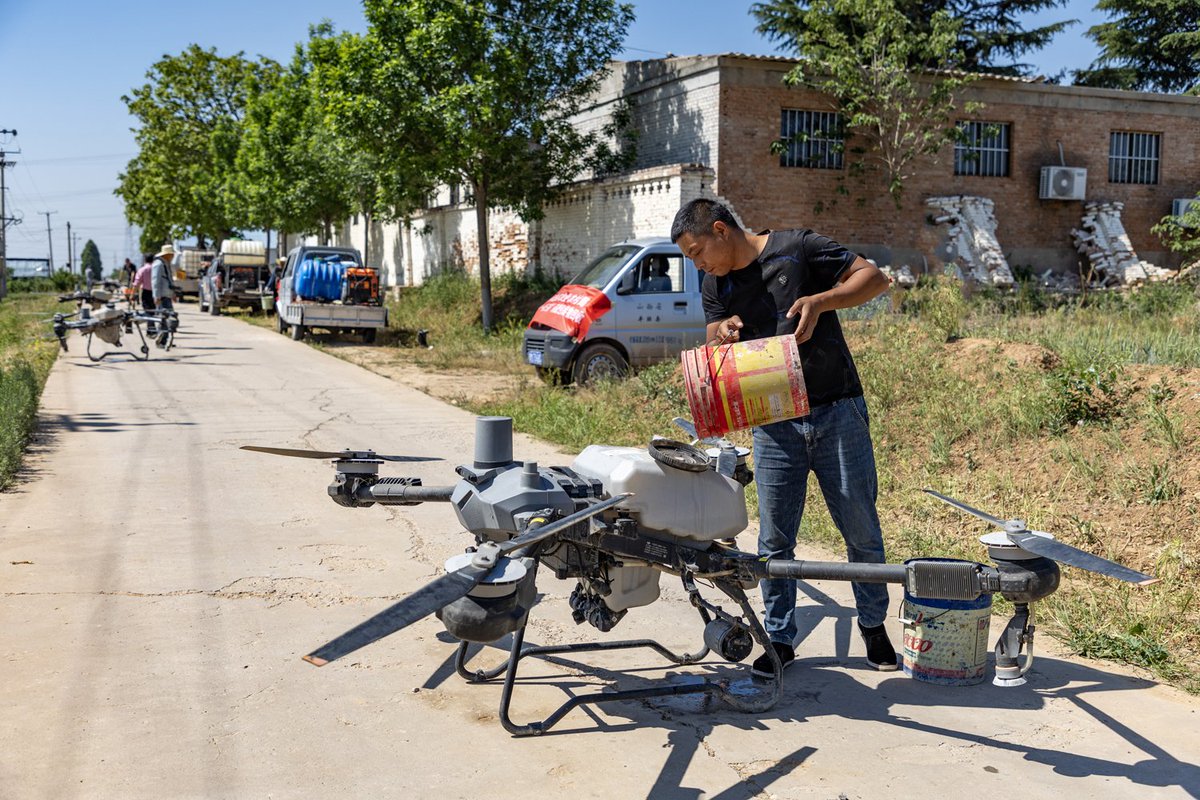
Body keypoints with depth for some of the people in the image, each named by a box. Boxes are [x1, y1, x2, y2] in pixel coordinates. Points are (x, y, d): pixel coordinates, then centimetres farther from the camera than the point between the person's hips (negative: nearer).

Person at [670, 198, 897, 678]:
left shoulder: (796, 250, -4)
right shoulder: (715, 288, 11)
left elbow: (874, 278, -4)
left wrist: (820, 301, -19)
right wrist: (720, 333, -11)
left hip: (837, 413, -3)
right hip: (773, 426, 4)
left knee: (861, 529, 6)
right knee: (774, 538, 3)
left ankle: (874, 626, 24)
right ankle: (780, 639, 16)